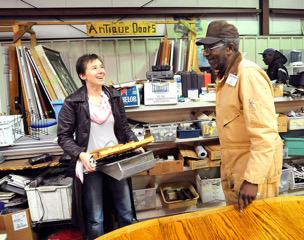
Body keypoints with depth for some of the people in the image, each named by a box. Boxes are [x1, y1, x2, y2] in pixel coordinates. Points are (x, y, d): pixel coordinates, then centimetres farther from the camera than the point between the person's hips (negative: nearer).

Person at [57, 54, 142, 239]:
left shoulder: (115, 96, 3)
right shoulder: (72, 103, -10)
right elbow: (64, 136, -7)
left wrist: (135, 144, -6)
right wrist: (81, 155, -22)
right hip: (90, 164, -3)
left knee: (126, 211, 17)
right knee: (95, 218, 12)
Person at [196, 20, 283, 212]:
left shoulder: (249, 76, -21)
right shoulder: (227, 76, 10)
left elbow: (265, 133, -27)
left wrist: (252, 179, -29)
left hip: (255, 167, -8)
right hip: (233, 167, 9)